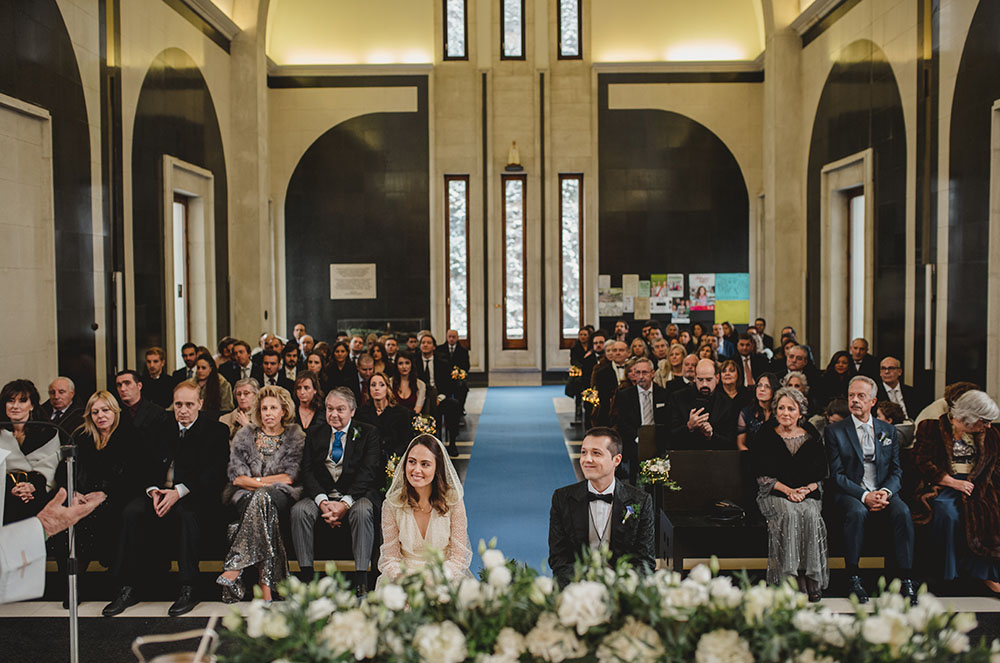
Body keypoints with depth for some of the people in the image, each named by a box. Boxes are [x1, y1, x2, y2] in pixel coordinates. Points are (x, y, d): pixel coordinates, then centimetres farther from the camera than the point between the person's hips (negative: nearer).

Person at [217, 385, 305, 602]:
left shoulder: (296, 437, 10)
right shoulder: (245, 436, 13)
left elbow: (290, 477, 1)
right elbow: (236, 477, 3)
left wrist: (256, 480, -5)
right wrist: (271, 482, -8)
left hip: (281, 496, -1)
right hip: (245, 496, 1)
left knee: (263, 498, -37)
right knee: (263, 506, -37)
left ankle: (234, 568, -40)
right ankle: (266, 585, -43)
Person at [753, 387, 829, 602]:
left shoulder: (812, 437, 12)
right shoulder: (765, 436, 7)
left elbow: (821, 475, 11)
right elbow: (762, 475, 1)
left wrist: (807, 490, -9)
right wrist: (787, 490, -12)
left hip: (808, 495, 1)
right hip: (774, 494, -1)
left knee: (810, 515, -31)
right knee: (789, 514, -32)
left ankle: (813, 577, -27)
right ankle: (794, 577, -30)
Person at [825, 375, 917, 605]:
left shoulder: (888, 431, 14)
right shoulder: (835, 431, 3)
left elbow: (896, 471, 11)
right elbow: (837, 475, -3)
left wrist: (886, 491, -12)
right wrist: (864, 496, -18)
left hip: (883, 493, 3)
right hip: (851, 494, -2)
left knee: (903, 512, -29)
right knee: (856, 512, -35)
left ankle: (905, 579, -24)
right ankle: (853, 578, -24)